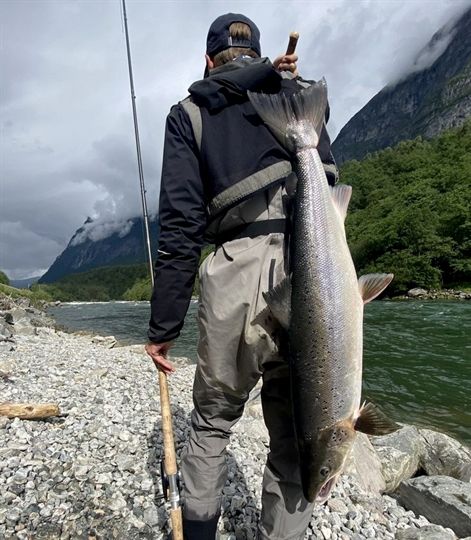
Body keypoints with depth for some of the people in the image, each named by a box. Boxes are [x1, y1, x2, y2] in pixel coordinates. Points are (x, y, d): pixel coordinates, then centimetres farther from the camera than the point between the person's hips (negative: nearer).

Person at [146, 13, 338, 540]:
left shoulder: (190, 112, 9)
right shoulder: (303, 93, 22)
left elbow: (180, 224, 1)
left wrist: (163, 326, 4)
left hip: (236, 276, -2)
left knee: (212, 422, 20)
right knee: (296, 437, 15)